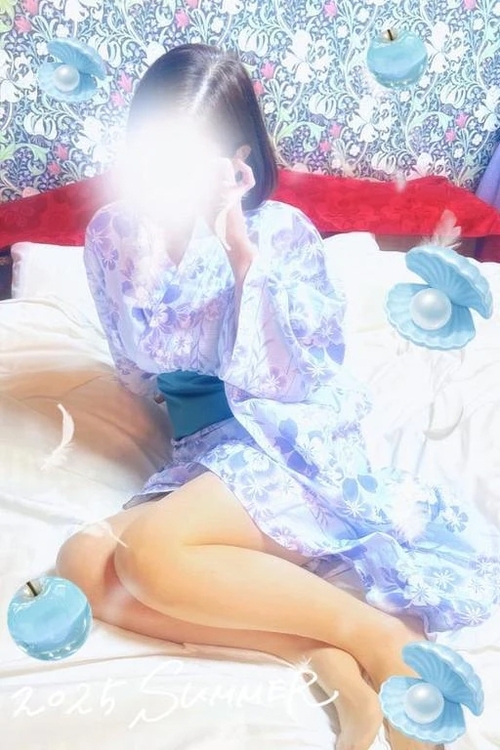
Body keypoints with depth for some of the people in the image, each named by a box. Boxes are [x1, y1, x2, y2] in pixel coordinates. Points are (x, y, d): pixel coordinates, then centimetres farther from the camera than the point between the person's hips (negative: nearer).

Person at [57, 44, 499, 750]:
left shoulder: (281, 231, -3)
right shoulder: (113, 233, 7)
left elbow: (288, 381, -10)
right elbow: (141, 372, 0)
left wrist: (241, 252, -13)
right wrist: (152, 247, -9)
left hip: (292, 440, -5)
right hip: (203, 452, 5)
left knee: (150, 550, -29)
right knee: (82, 562, -21)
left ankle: (377, 637, -15)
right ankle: (327, 657, -23)